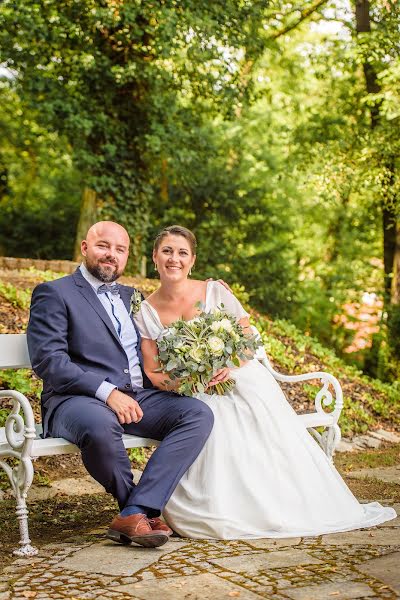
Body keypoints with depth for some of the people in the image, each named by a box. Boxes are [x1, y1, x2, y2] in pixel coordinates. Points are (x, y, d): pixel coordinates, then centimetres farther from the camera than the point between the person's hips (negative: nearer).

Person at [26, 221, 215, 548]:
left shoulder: (132, 296, 24)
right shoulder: (54, 294, 3)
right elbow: (48, 360, -10)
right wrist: (107, 392, -20)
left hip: (139, 397, 6)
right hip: (77, 399, -6)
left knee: (199, 414, -19)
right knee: (100, 426, -40)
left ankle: (135, 513, -26)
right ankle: (143, 508, -11)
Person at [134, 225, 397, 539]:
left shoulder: (215, 291, 1)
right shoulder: (147, 310, 4)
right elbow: (151, 371, 2)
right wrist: (173, 381, -20)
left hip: (241, 380, 0)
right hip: (194, 396, 1)